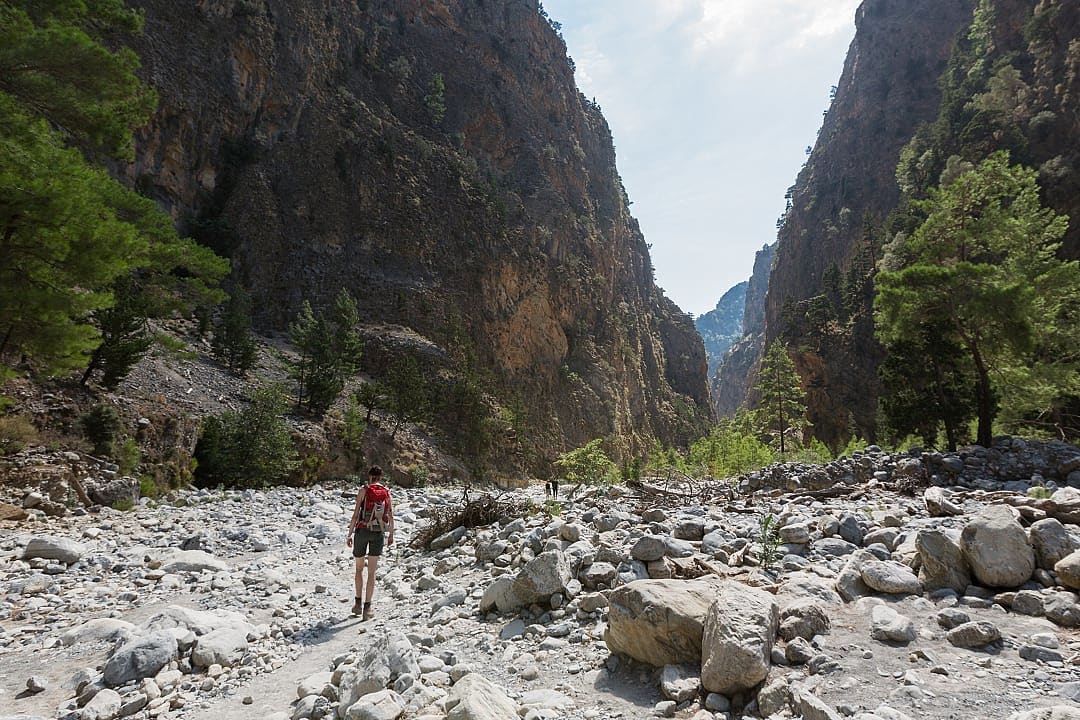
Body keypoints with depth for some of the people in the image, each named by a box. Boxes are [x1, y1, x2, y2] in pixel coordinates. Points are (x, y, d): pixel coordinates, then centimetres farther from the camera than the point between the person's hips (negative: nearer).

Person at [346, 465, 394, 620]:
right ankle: (367, 607, 2)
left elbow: (356, 514, -7)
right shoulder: (386, 492, 4)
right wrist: (391, 534, 15)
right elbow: (391, 516, 5)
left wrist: (349, 534, -2)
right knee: (371, 572, 4)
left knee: (359, 569, 16)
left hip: (362, 530, -1)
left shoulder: (364, 490, -3)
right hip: (378, 533, 1)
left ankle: (358, 603, 17)